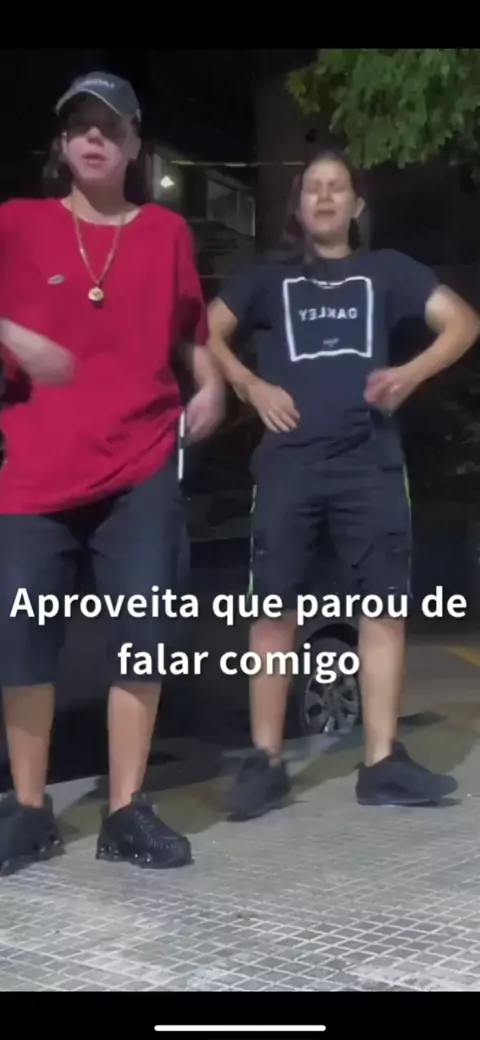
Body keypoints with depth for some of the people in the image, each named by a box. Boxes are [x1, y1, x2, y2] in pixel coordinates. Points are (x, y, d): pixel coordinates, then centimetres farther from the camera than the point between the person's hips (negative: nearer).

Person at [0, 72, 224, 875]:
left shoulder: (167, 231, 10)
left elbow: (188, 324, 24)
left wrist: (209, 384, 9)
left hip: (141, 466, 1)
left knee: (142, 634, -2)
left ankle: (126, 812, 7)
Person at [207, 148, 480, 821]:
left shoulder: (386, 271, 16)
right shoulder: (269, 277, 17)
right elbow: (207, 332, 13)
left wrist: (411, 374, -4)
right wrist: (251, 386, -3)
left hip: (371, 460, 1)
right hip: (289, 462, 0)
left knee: (385, 605, -4)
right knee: (276, 608, -4)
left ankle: (383, 762, 1)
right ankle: (265, 761, 1)